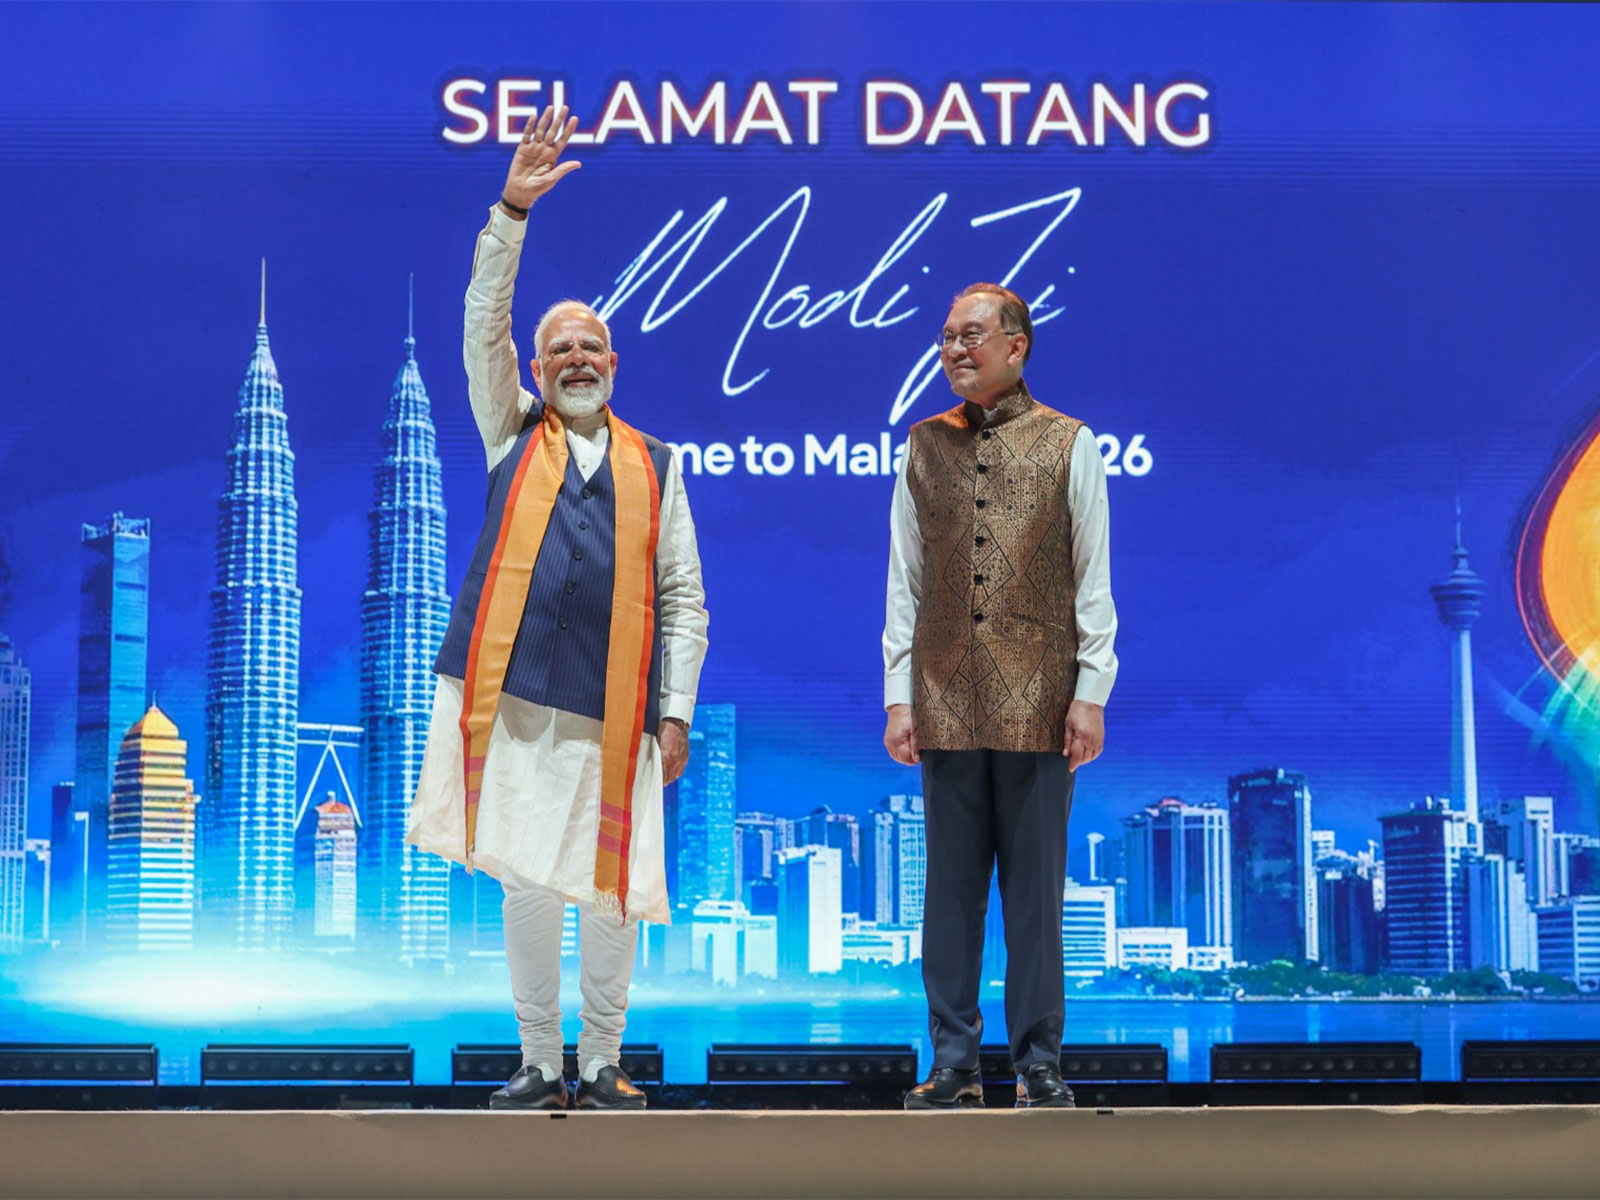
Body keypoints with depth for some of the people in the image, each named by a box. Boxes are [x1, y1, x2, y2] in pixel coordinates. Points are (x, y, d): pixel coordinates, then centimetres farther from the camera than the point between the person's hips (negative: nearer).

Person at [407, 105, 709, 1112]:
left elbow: (684, 595, 11)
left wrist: (676, 708, 2)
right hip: (515, 698, 0)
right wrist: (513, 213, -9)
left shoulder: (654, 463, 13)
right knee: (528, 884, 0)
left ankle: (602, 1065, 14)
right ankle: (540, 1066, 10)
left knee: (612, 888, 1)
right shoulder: (513, 435, 14)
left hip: (615, 708, 0)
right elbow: (484, 325, 1)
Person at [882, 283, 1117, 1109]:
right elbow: (904, 582, 10)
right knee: (951, 888, 5)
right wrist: (898, 693, 3)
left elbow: (1093, 582, 3)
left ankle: (1038, 1065, 11)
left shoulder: (1067, 444, 4)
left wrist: (1090, 692, -3)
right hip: (946, 702, 2)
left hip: (1037, 702, -2)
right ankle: (954, 1066, 12)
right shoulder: (925, 446, 11)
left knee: (1035, 889, 2)